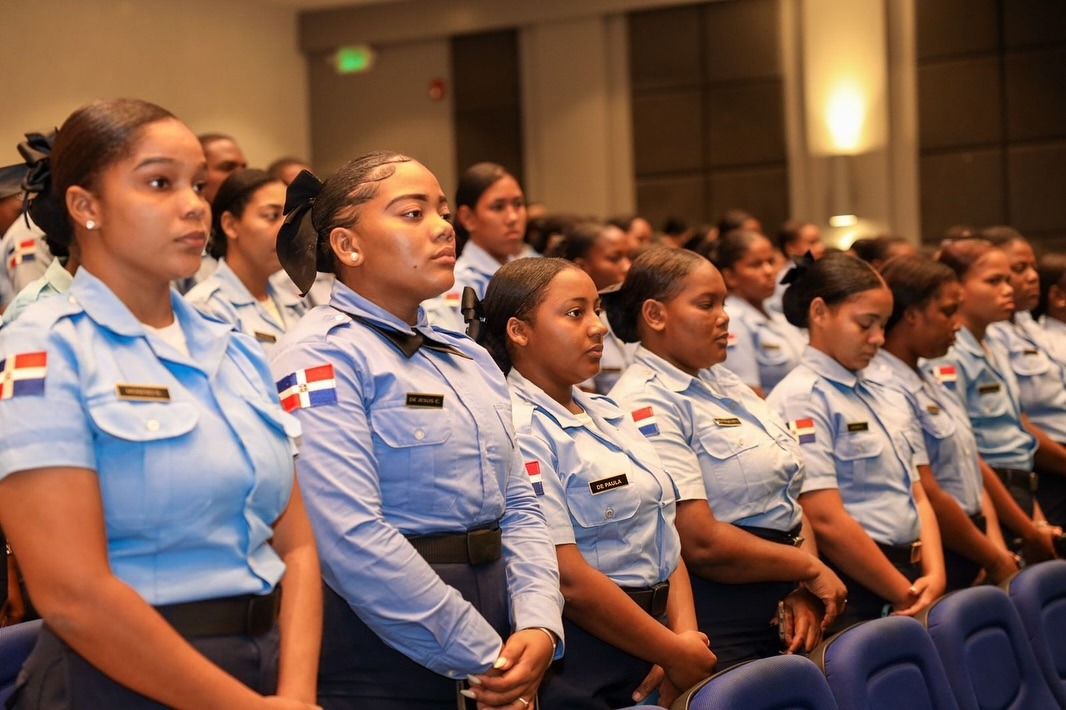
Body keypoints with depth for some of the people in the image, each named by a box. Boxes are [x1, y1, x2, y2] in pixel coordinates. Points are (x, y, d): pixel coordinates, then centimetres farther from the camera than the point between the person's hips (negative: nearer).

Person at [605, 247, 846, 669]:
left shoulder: (722, 383, 14)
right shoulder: (645, 404, -13)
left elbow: (788, 497, 12)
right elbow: (700, 542, -20)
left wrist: (803, 588, -4)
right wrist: (810, 569, -8)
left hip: (783, 616, 8)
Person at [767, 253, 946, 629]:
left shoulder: (883, 398, 17)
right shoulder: (801, 399, -9)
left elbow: (917, 497, 15)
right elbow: (826, 521, -16)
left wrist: (934, 576, -2)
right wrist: (905, 596, -10)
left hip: (907, 574, 7)